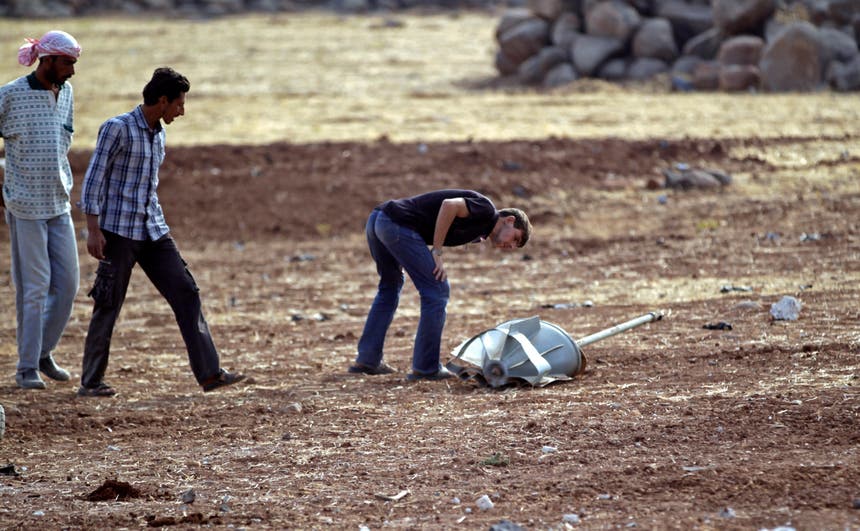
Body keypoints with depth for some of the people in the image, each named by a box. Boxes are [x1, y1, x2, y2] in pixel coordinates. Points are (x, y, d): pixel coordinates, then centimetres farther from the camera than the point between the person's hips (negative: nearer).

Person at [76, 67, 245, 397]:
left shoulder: (158, 134, 13)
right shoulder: (117, 129, -10)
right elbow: (94, 178, -12)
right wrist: (93, 230, -17)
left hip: (153, 232, 7)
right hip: (118, 232, -7)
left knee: (186, 294, -2)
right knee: (108, 307, -1)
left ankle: (209, 373, -5)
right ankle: (91, 382, 11)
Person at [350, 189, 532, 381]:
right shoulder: (485, 209, 0)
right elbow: (449, 205, -15)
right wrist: (437, 252, -10)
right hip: (398, 225, -10)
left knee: (390, 286, 28)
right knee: (437, 290, 0)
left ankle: (367, 360, 32)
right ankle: (426, 368, 3)